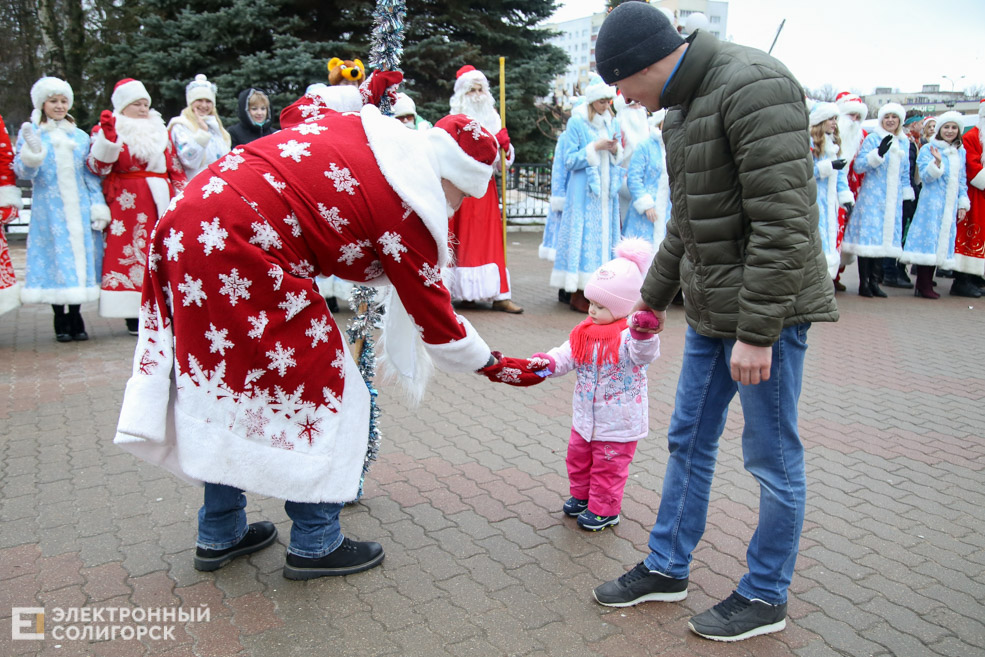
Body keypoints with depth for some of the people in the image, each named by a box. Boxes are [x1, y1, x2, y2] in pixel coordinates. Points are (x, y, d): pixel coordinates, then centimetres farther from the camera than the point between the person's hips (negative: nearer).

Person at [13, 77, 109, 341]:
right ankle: (61, 321, 10)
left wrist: (98, 206, 4)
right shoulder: (30, 133, 5)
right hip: (49, 210, -2)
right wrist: (32, 153, -22)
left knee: (80, 256, 2)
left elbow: (91, 175, 12)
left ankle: (76, 318, 14)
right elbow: (22, 172, -2)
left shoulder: (80, 137, 12)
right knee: (55, 258, 0)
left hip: (79, 210, 2)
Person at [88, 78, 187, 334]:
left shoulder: (160, 130, 21)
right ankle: (133, 316, -5)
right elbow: (98, 167, -5)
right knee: (128, 254, -8)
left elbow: (176, 167, 20)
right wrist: (107, 136, -17)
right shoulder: (106, 130, 7)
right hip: (127, 205, -4)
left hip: (162, 201, 4)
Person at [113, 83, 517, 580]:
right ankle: (315, 544, 16)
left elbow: (298, 111, 32)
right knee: (319, 390, 4)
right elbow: (433, 316, 0)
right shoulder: (409, 212, -8)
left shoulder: (351, 125, 12)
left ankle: (219, 535, 33)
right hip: (241, 253, -9)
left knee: (227, 381, 19)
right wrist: (485, 361, 16)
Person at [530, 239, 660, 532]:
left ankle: (604, 510, 28)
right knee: (578, 457, 22)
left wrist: (643, 334, -57)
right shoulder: (584, 332, 0)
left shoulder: (628, 335, -21)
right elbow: (567, 355, -3)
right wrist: (547, 362, -23)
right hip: (585, 417, 7)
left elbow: (644, 354, -38)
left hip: (618, 423, -7)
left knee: (608, 466, 9)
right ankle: (581, 495, 45)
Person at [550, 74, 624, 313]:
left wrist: (615, 150, -3)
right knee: (584, 236, -6)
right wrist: (595, 147, -14)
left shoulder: (612, 122, 14)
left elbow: (619, 159, 18)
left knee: (604, 235, 5)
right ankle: (578, 295, 0)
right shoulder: (576, 122, -3)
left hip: (606, 191, 6)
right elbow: (569, 160, -8)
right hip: (584, 192, -6)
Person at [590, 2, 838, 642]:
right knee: (689, 440, 15)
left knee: (773, 457, 5)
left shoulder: (754, 85, -17)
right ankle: (667, 568, 31)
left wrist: (756, 332, -23)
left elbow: (783, 223, -23)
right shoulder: (683, 105, 13)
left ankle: (765, 598, 24)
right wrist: (655, 296, 25)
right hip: (711, 309, 9)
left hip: (766, 307, -9)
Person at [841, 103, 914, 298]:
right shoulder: (872, 139, -3)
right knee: (868, 235, -8)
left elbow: (905, 172, 20)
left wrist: (906, 194, 17)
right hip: (871, 196, -6)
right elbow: (859, 166, -13)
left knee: (884, 236, 7)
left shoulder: (904, 142, 15)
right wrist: (879, 153, -25)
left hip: (893, 199, 6)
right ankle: (863, 283, -2)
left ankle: (874, 281, 14)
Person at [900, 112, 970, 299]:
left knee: (944, 239, 6)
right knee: (928, 239, -8)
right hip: (931, 203, -6)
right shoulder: (928, 149, -1)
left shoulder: (961, 152, 15)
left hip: (951, 204, 6)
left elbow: (962, 180, 18)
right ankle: (924, 286, -3)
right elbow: (926, 177, -10)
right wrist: (937, 162, -26)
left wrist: (963, 204, 13)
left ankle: (926, 285, 13)